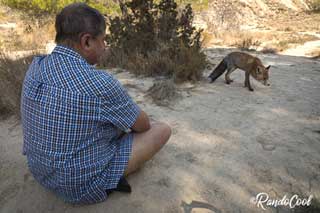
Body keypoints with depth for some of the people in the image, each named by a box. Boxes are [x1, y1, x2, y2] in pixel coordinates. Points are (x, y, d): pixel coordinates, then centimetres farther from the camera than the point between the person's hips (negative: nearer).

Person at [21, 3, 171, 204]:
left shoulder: (36, 67, -8)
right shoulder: (100, 83, -32)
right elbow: (143, 124, -13)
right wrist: (132, 122, 8)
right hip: (86, 183, -7)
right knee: (163, 129, 0)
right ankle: (110, 179, 11)